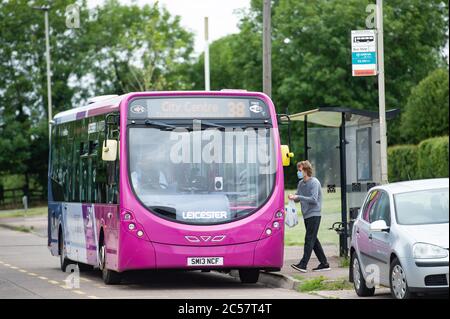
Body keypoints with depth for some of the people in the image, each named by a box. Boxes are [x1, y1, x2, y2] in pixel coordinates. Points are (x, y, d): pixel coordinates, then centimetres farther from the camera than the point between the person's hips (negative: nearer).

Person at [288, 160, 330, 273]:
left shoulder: (314, 182, -11)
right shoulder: (301, 183, 13)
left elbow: (314, 199, -20)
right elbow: (298, 199, 15)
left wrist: (298, 197, -21)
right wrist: (293, 197, -8)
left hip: (314, 214, -9)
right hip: (306, 215, 9)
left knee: (309, 239, -11)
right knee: (313, 240, 10)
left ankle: (303, 264, -17)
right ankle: (324, 263, 16)